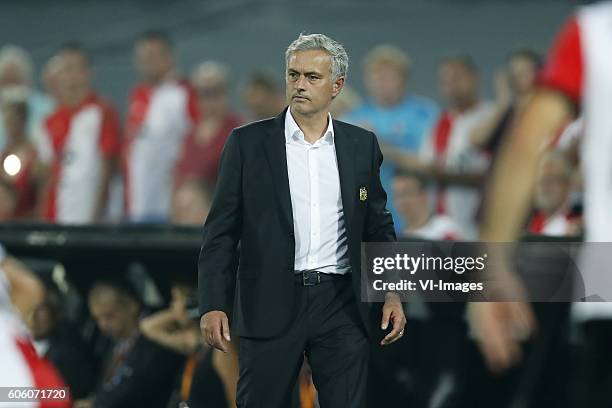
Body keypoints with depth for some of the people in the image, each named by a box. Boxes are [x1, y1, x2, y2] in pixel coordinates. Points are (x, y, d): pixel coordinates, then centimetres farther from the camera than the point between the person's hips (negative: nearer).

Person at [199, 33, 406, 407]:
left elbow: (379, 226, 14)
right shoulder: (248, 142, 1)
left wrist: (393, 293, 2)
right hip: (271, 304, -2)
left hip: (342, 305, 2)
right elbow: (221, 231, 1)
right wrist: (213, 306, -8)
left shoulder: (361, 145, 8)